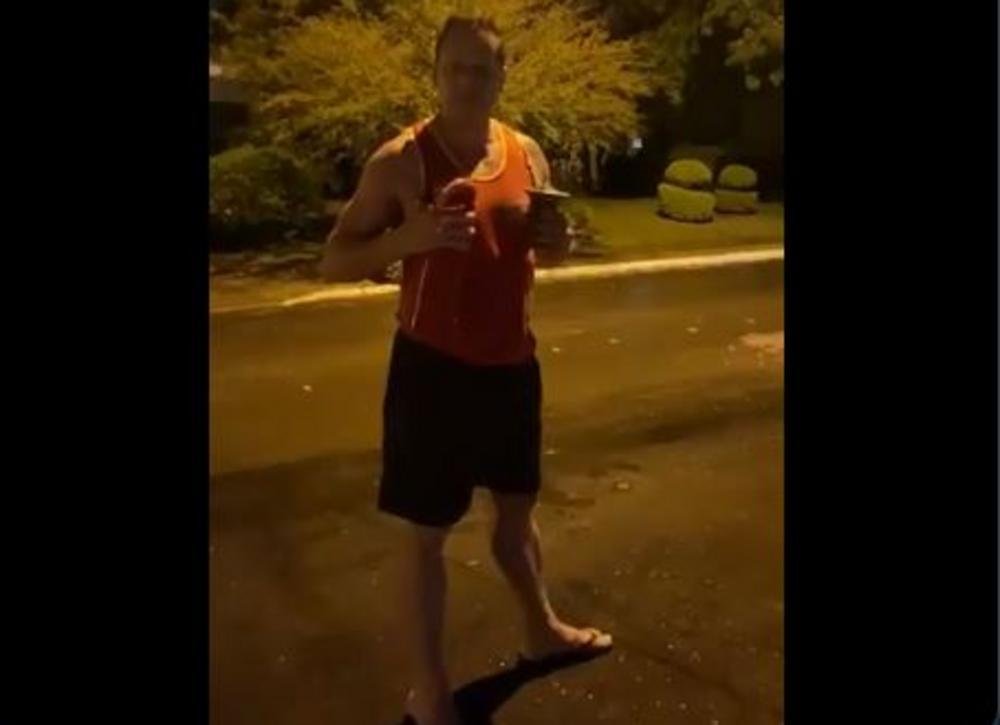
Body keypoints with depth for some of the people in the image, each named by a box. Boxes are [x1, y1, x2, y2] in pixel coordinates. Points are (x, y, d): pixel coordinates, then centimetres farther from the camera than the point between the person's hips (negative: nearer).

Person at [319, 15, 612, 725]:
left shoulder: (527, 153, 3)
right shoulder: (401, 161, -12)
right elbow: (333, 262, -11)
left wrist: (558, 238, -8)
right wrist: (410, 236, -29)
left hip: (513, 362, 6)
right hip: (434, 368, -5)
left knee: (518, 504, 22)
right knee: (426, 530, 4)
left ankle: (542, 628, 46)